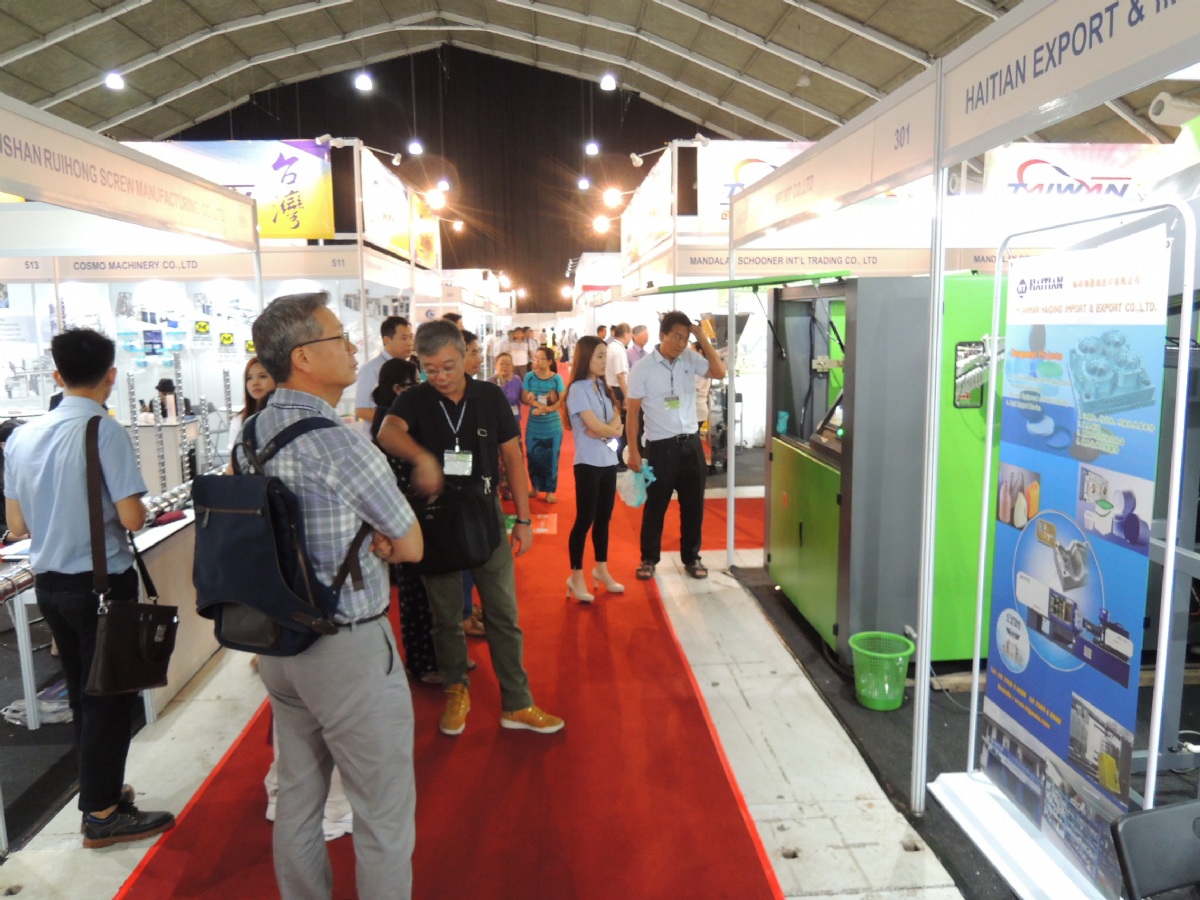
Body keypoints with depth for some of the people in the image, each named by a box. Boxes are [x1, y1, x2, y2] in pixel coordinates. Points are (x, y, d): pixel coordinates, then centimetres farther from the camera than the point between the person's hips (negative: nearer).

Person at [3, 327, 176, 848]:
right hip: (102, 582, -7)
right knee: (111, 695, 6)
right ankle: (102, 815, 15)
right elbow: (132, 519, -20)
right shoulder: (105, 430, -17)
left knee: (82, 692, 20)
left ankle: (99, 788, 34)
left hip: (49, 582, 7)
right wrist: (132, 507, 1)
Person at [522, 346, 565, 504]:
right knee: (533, 457, 8)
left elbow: (563, 400, -9)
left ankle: (550, 490, 15)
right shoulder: (529, 377, -3)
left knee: (551, 458, 3)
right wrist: (539, 404, -23)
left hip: (552, 427, -1)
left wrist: (547, 409, -22)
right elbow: (524, 398, -5)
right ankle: (536, 487, 26)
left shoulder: (556, 379, -7)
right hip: (534, 426, 2)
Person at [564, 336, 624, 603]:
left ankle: (601, 569, 27)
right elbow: (596, 426, -18)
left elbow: (616, 421, 4)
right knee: (585, 519, -1)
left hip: (608, 461, 7)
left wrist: (606, 430, -16)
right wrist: (613, 430, 0)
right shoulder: (577, 389, -12)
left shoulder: (603, 387, 10)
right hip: (588, 463, -7)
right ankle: (576, 577, 9)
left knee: (604, 517, 14)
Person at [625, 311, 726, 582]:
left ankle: (691, 557, 28)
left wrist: (703, 339, -10)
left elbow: (720, 372, -7)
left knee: (693, 505, 12)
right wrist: (633, 452, -10)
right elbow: (632, 413, -7)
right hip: (660, 447, -4)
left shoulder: (690, 359, 3)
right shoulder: (642, 368, -9)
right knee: (655, 507, 8)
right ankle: (649, 559, 24)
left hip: (691, 444, 4)